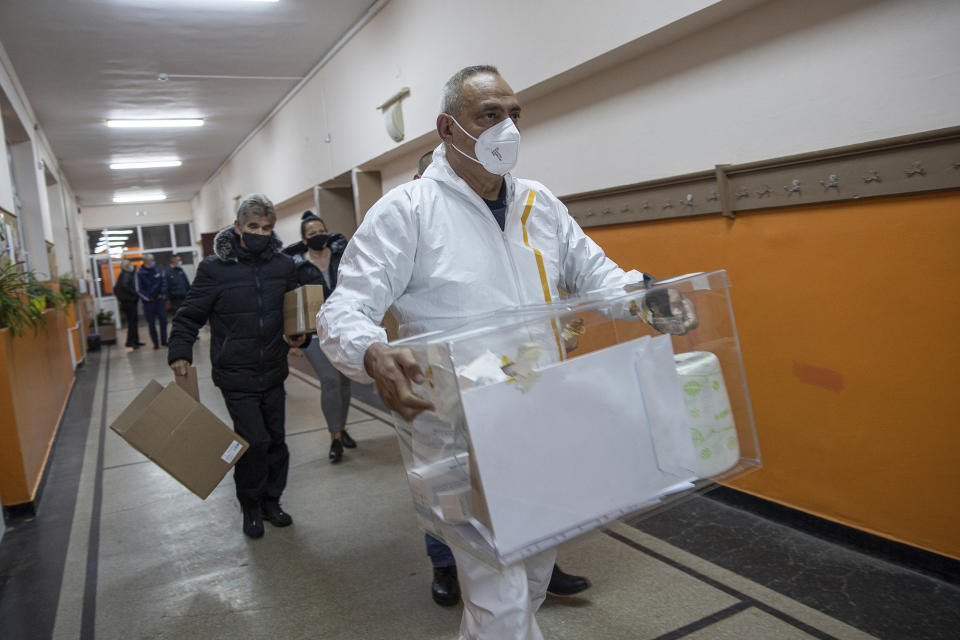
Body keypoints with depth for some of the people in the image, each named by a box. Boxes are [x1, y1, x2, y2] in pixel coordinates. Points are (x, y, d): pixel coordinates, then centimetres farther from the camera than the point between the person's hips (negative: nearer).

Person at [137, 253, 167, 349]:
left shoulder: (156, 270, 3)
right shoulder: (140, 273, -9)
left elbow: (163, 281, 11)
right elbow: (139, 289, -8)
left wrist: (162, 293, 0)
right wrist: (148, 298, -10)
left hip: (159, 299, 3)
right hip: (148, 301, -3)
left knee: (163, 319, 1)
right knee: (151, 323, 4)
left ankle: (163, 341, 11)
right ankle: (155, 343, 12)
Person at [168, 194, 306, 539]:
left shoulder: (283, 265, 1)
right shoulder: (214, 268, -9)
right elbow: (189, 316, -4)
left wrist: (297, 335, -6)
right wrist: (180, 354, -15)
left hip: (272, 372, 4)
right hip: (236, 375, -4)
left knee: (276, 440, 12)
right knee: (254, 441, -7)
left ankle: (271, 501, 32)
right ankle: (250, 506, 18)